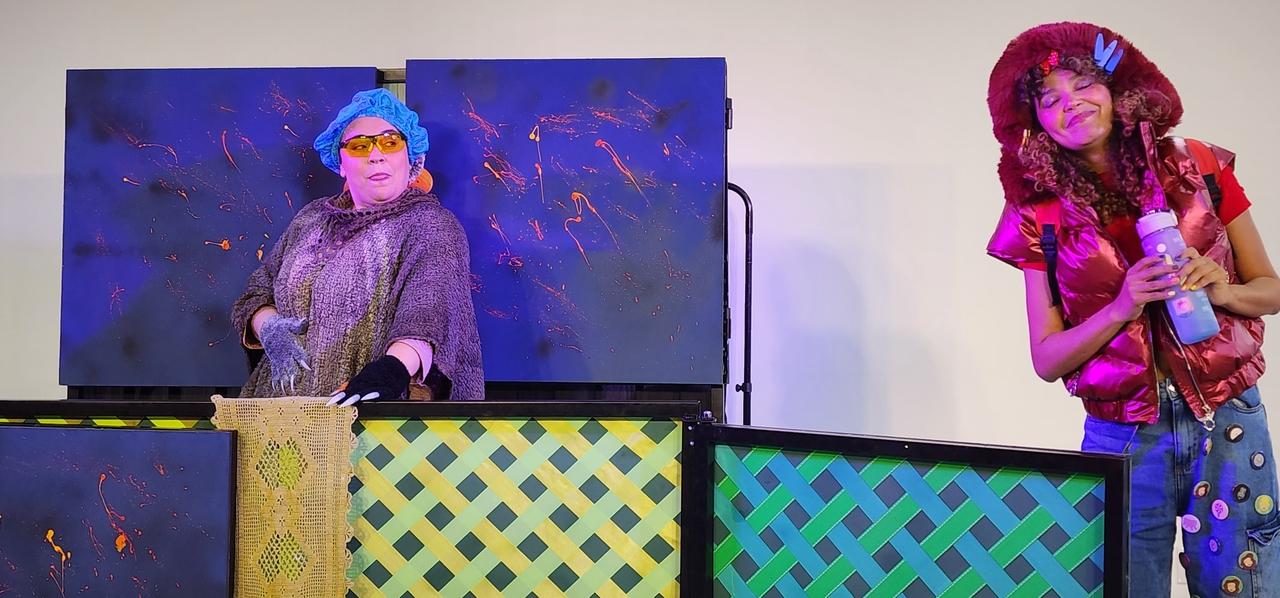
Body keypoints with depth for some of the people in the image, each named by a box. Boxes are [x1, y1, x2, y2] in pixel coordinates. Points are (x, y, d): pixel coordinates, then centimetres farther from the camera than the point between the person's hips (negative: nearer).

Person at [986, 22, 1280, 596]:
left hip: (1229, 425, 1)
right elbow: (1046, 359, -2)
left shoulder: (1198, 167, 0)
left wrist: (1222, 291, -13)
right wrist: (1122, 308, -17)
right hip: (1123, 440, 0)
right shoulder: (1043, 216, -1)